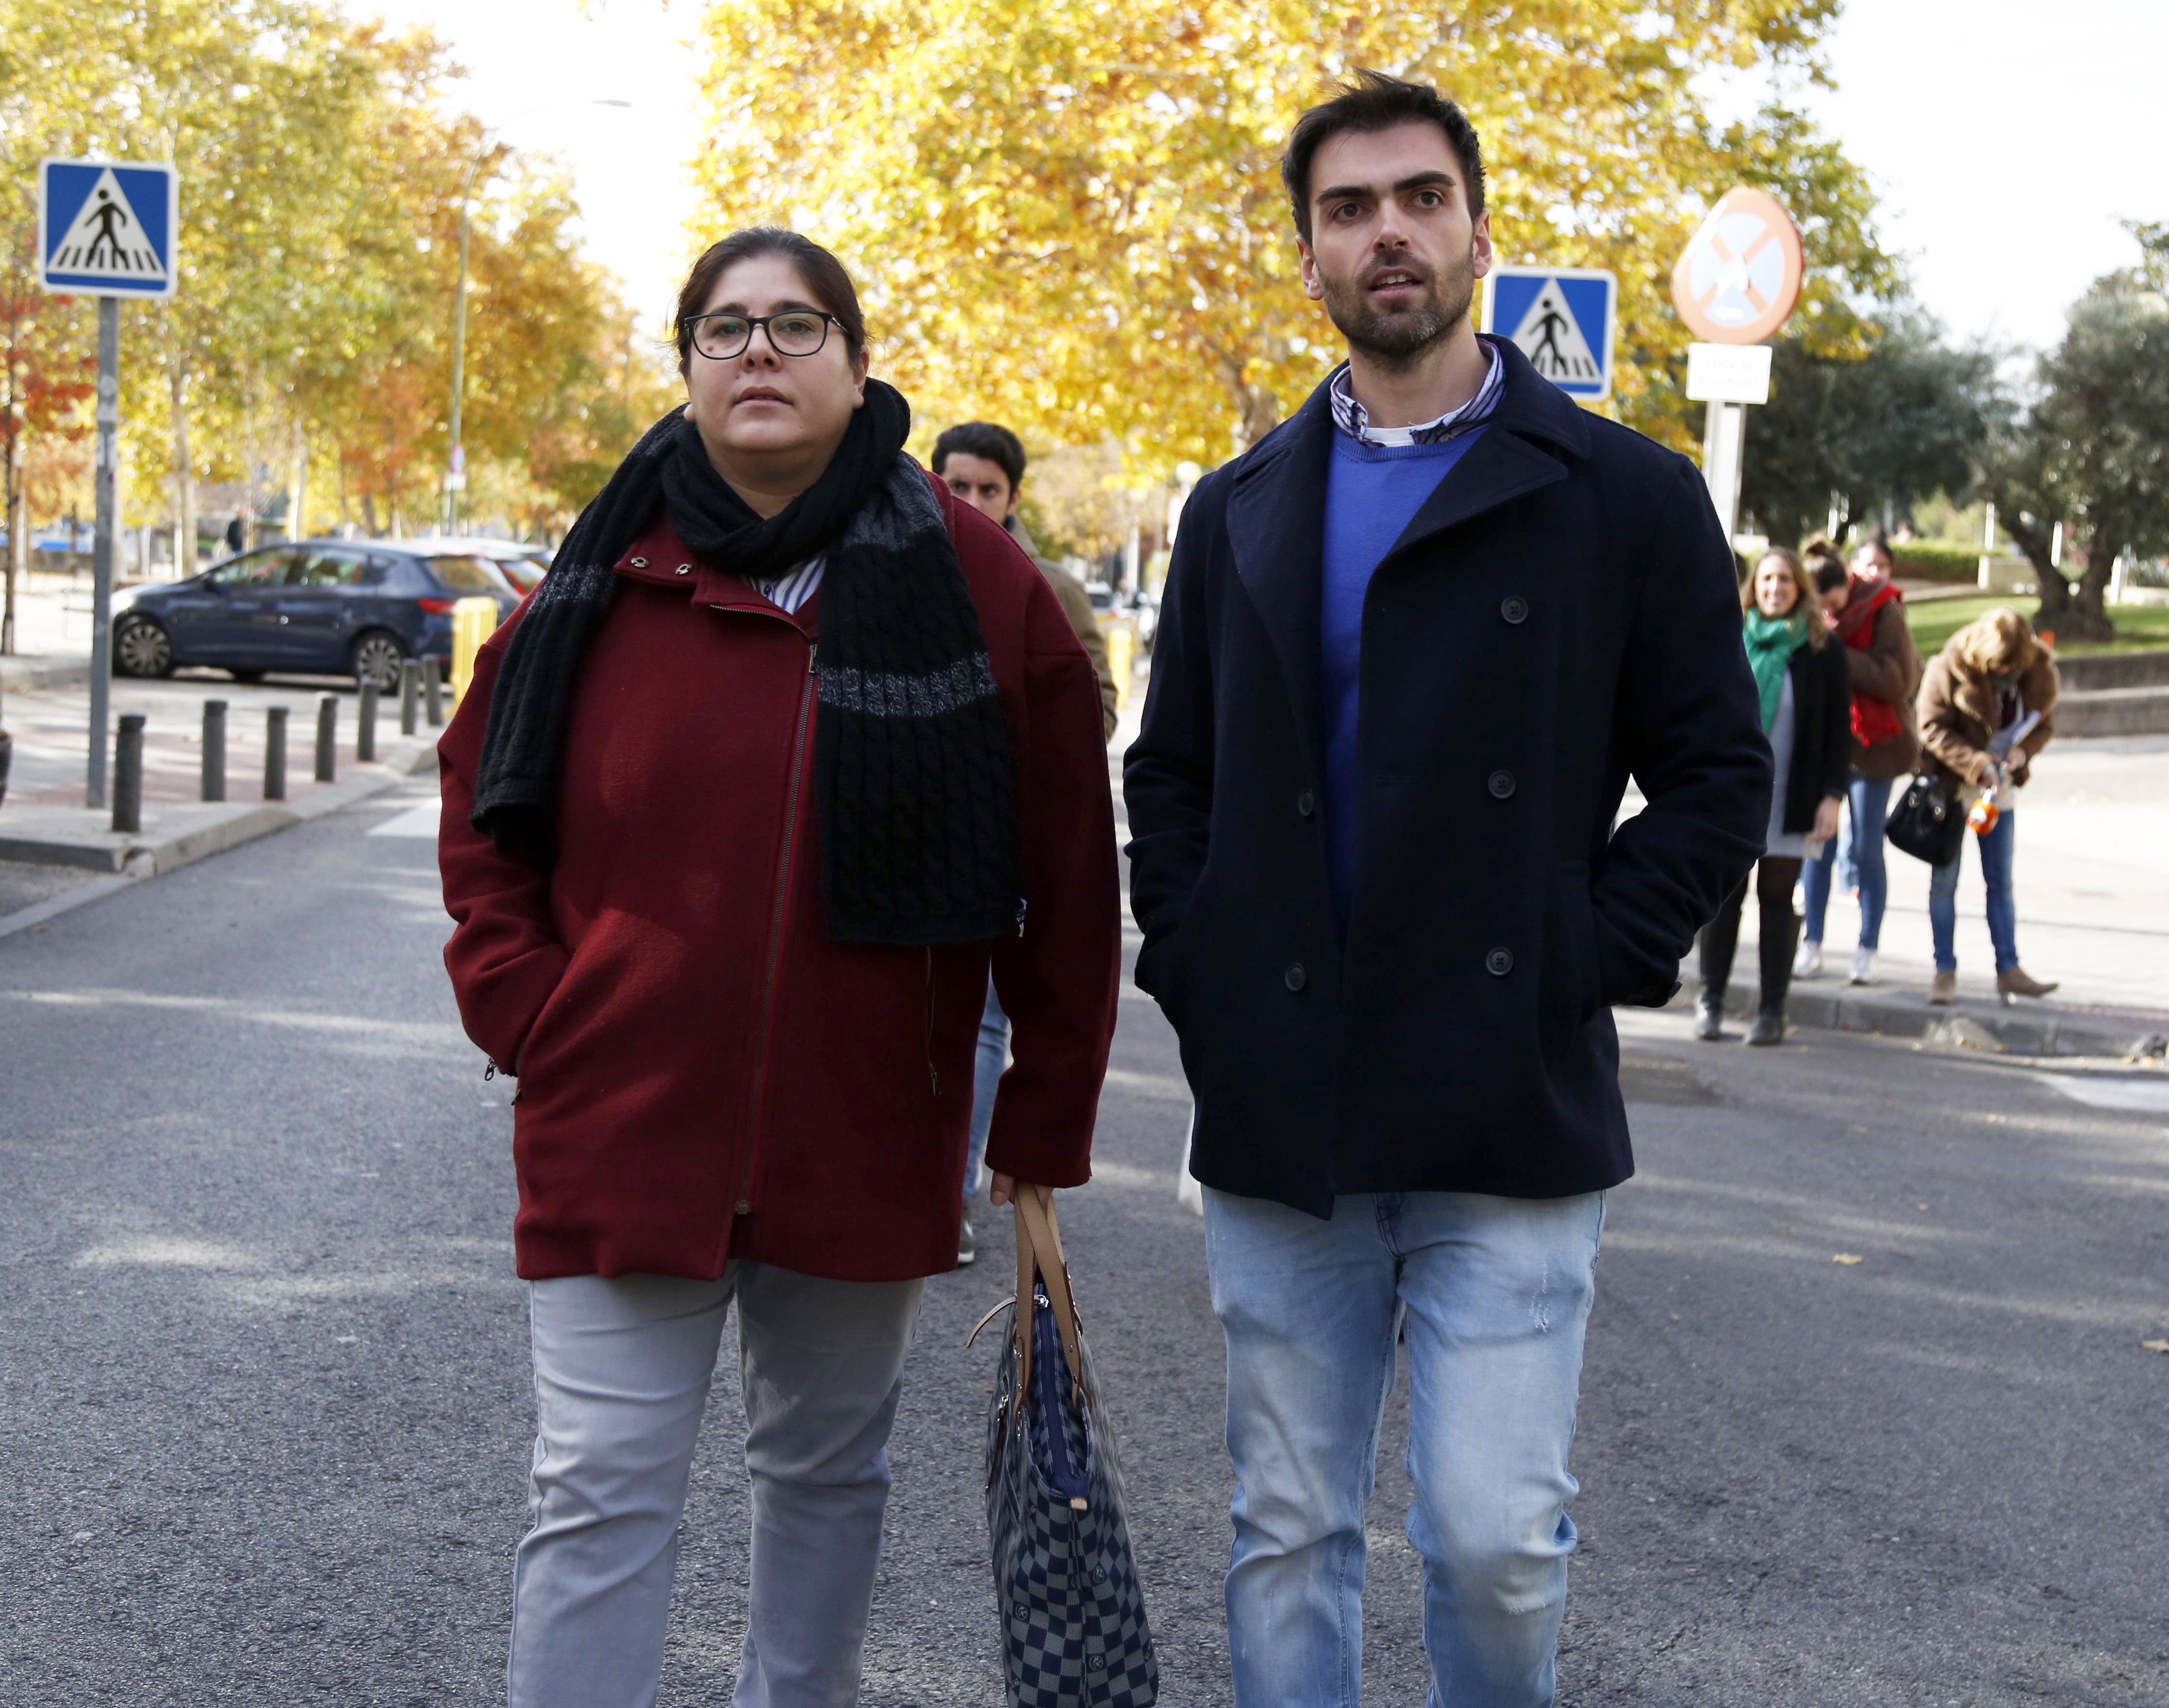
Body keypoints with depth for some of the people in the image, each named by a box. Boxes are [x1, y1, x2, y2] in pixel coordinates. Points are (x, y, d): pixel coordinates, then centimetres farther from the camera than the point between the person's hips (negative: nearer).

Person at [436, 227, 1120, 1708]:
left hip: (866, 1136, 0)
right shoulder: (608, 578, 0)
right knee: (601, 1497, -1)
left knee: (829, 1473, 17)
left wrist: (1047, 1129, -2)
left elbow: (1070, 877, -2)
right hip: (624, 1126, 0)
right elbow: (485, 799, 12)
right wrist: (522, 1006, 0)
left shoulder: (975, 583, -4)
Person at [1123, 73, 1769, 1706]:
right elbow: (1169, 771, 17)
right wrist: (1193, 969, 3)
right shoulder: (1242, 511, 13)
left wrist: (1591, 963, -8)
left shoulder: (1624, 496, 1)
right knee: (1288, 1535, 10)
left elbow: (1718, 774, 1)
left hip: (1512, 1118, -3)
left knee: (1496, 1533, -5)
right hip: (1276, 1116, 4)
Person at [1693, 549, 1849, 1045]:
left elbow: (1838, 729, 2)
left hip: (1789, 800, -1)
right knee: (1723, 893, 1)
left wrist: (1831, 796, -5)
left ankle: (1772, 1010, 7)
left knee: (1777, 897, 2)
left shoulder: (1823, 651, 2)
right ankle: (1711, 1001, 10)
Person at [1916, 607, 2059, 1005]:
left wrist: (2022, 751, -18)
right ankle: (1945, 971, 8)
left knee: (2001, 881, 7)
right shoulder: (1949, 670, -20)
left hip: (2000, 790, 3)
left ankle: (2008, 969, 12)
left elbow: (2044, 724, 4)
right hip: (1952, 786, -3)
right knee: (1945, 879, 1)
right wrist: (1975, 763, -27)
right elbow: (1933, 729, -17)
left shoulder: (2039, 672, -8)